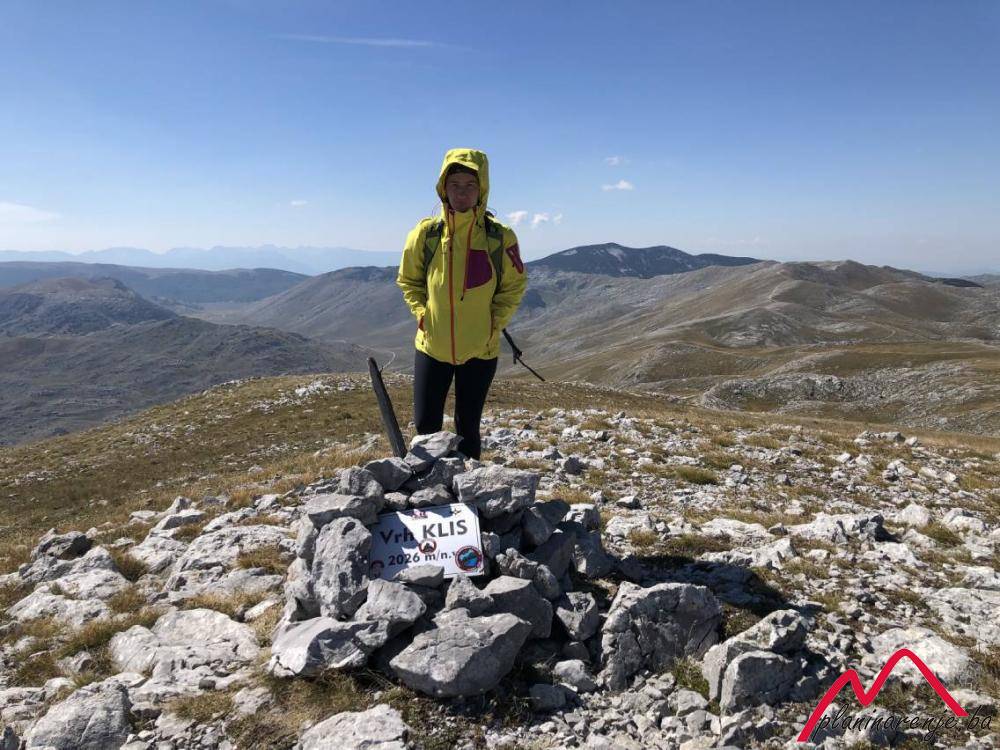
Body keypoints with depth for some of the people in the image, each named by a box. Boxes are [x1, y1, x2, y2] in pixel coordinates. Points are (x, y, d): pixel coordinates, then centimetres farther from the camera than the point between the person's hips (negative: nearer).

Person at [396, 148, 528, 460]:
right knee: (426, 424, 8)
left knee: (468, 427, 10)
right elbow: (408, 281, 9)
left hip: (480, 350, -1)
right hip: (432, 347, 1)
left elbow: (514, 286, 3)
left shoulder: (499, 237, -8)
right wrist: (422, 313, -3)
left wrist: (493, 324, -7)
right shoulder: (425, 233, -5)